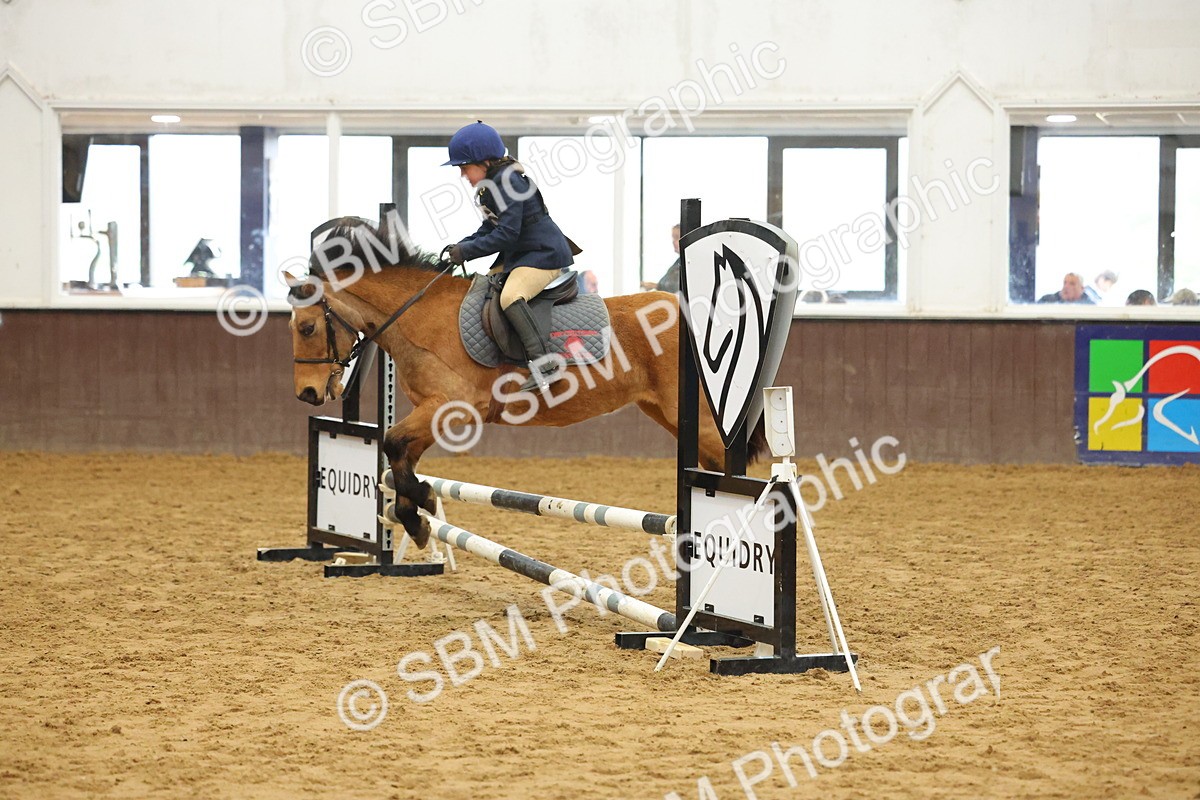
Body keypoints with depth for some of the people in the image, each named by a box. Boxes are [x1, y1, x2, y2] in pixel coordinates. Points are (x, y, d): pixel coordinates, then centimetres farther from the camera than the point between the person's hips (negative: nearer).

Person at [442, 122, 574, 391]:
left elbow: (506, 234, -24)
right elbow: (489, 228, 17)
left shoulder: (507, 183, -20)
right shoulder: (491, 186, 12)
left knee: (509, 297, -31)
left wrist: (467, 251, -19)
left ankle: (544, 363, -40)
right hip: (521, 254, 12)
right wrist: (460, 246, 2)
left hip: (545, 255, -12)